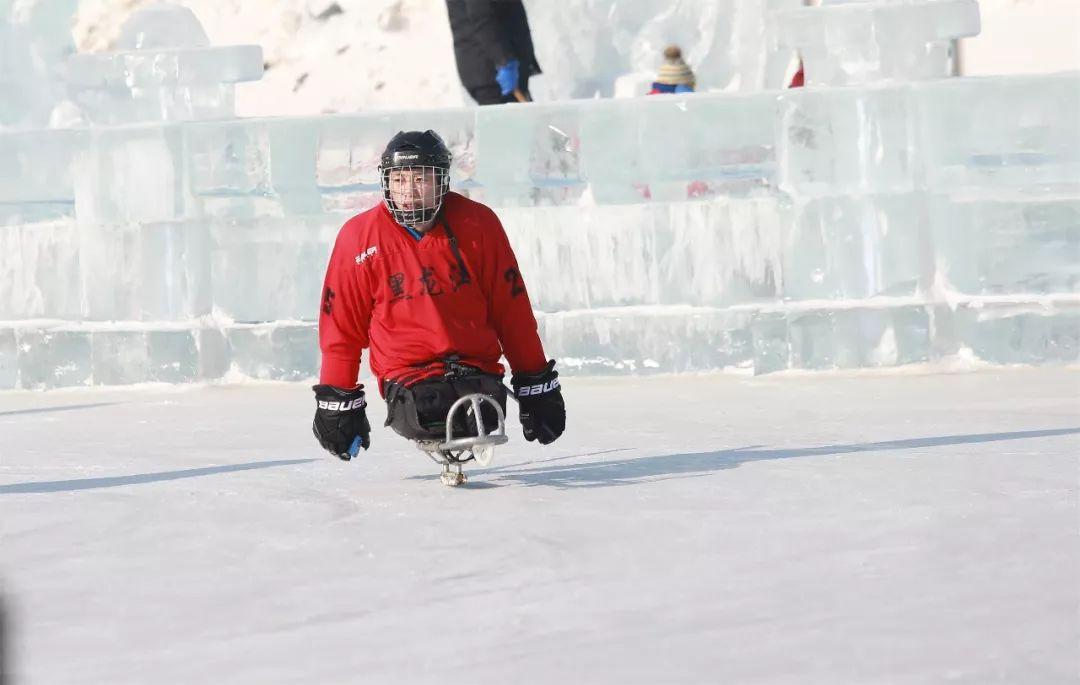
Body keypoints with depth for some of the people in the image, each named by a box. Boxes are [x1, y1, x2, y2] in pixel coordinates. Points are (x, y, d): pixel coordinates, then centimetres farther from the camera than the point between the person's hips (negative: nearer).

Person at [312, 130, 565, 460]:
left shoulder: (478, 224, 2)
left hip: (477, 367, 1)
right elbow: (342, 323, 8)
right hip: (406, 376, -1)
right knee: (429, 411, -34)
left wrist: (536, 386, 11)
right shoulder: (360, 237, -1)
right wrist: (337, 402, 10)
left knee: (482, 416, -32)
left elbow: (512, 309, 10)